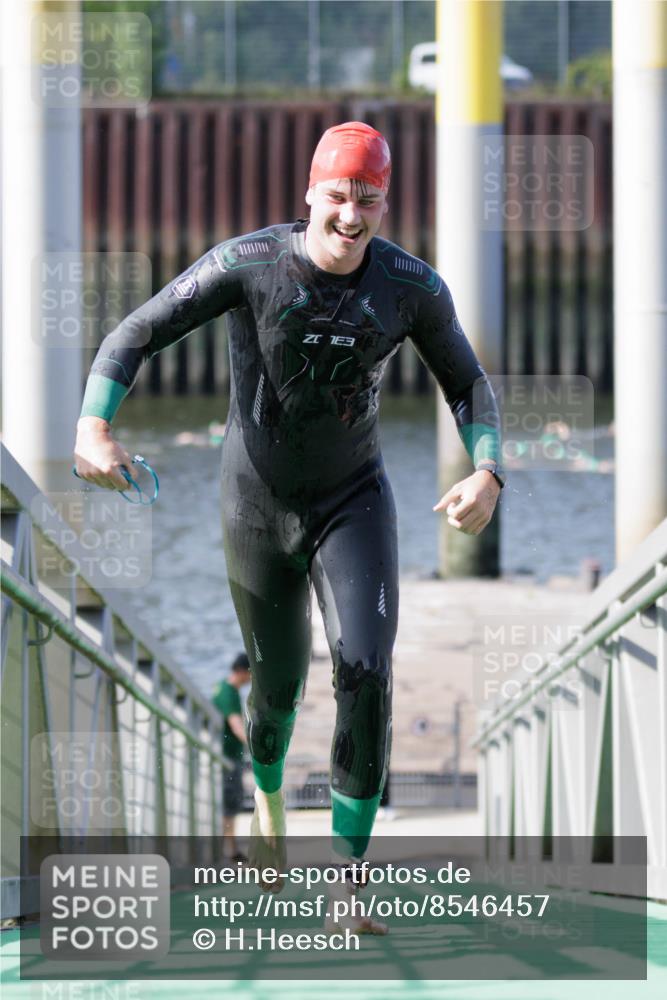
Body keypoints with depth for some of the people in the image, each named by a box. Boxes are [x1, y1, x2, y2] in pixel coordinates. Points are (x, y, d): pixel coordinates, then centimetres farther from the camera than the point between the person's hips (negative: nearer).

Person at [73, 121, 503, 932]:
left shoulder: (413, 287, -15)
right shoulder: (248, 264, -22)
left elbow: (468, 385, 0)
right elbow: (134, 337, -19)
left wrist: (486, 476, -18)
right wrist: (93, 428, -37)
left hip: (354, 500, 0)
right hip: (259, 507, 0)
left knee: (366, 675, -20)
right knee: (278, 684, 16)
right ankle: (267, 791, 54)